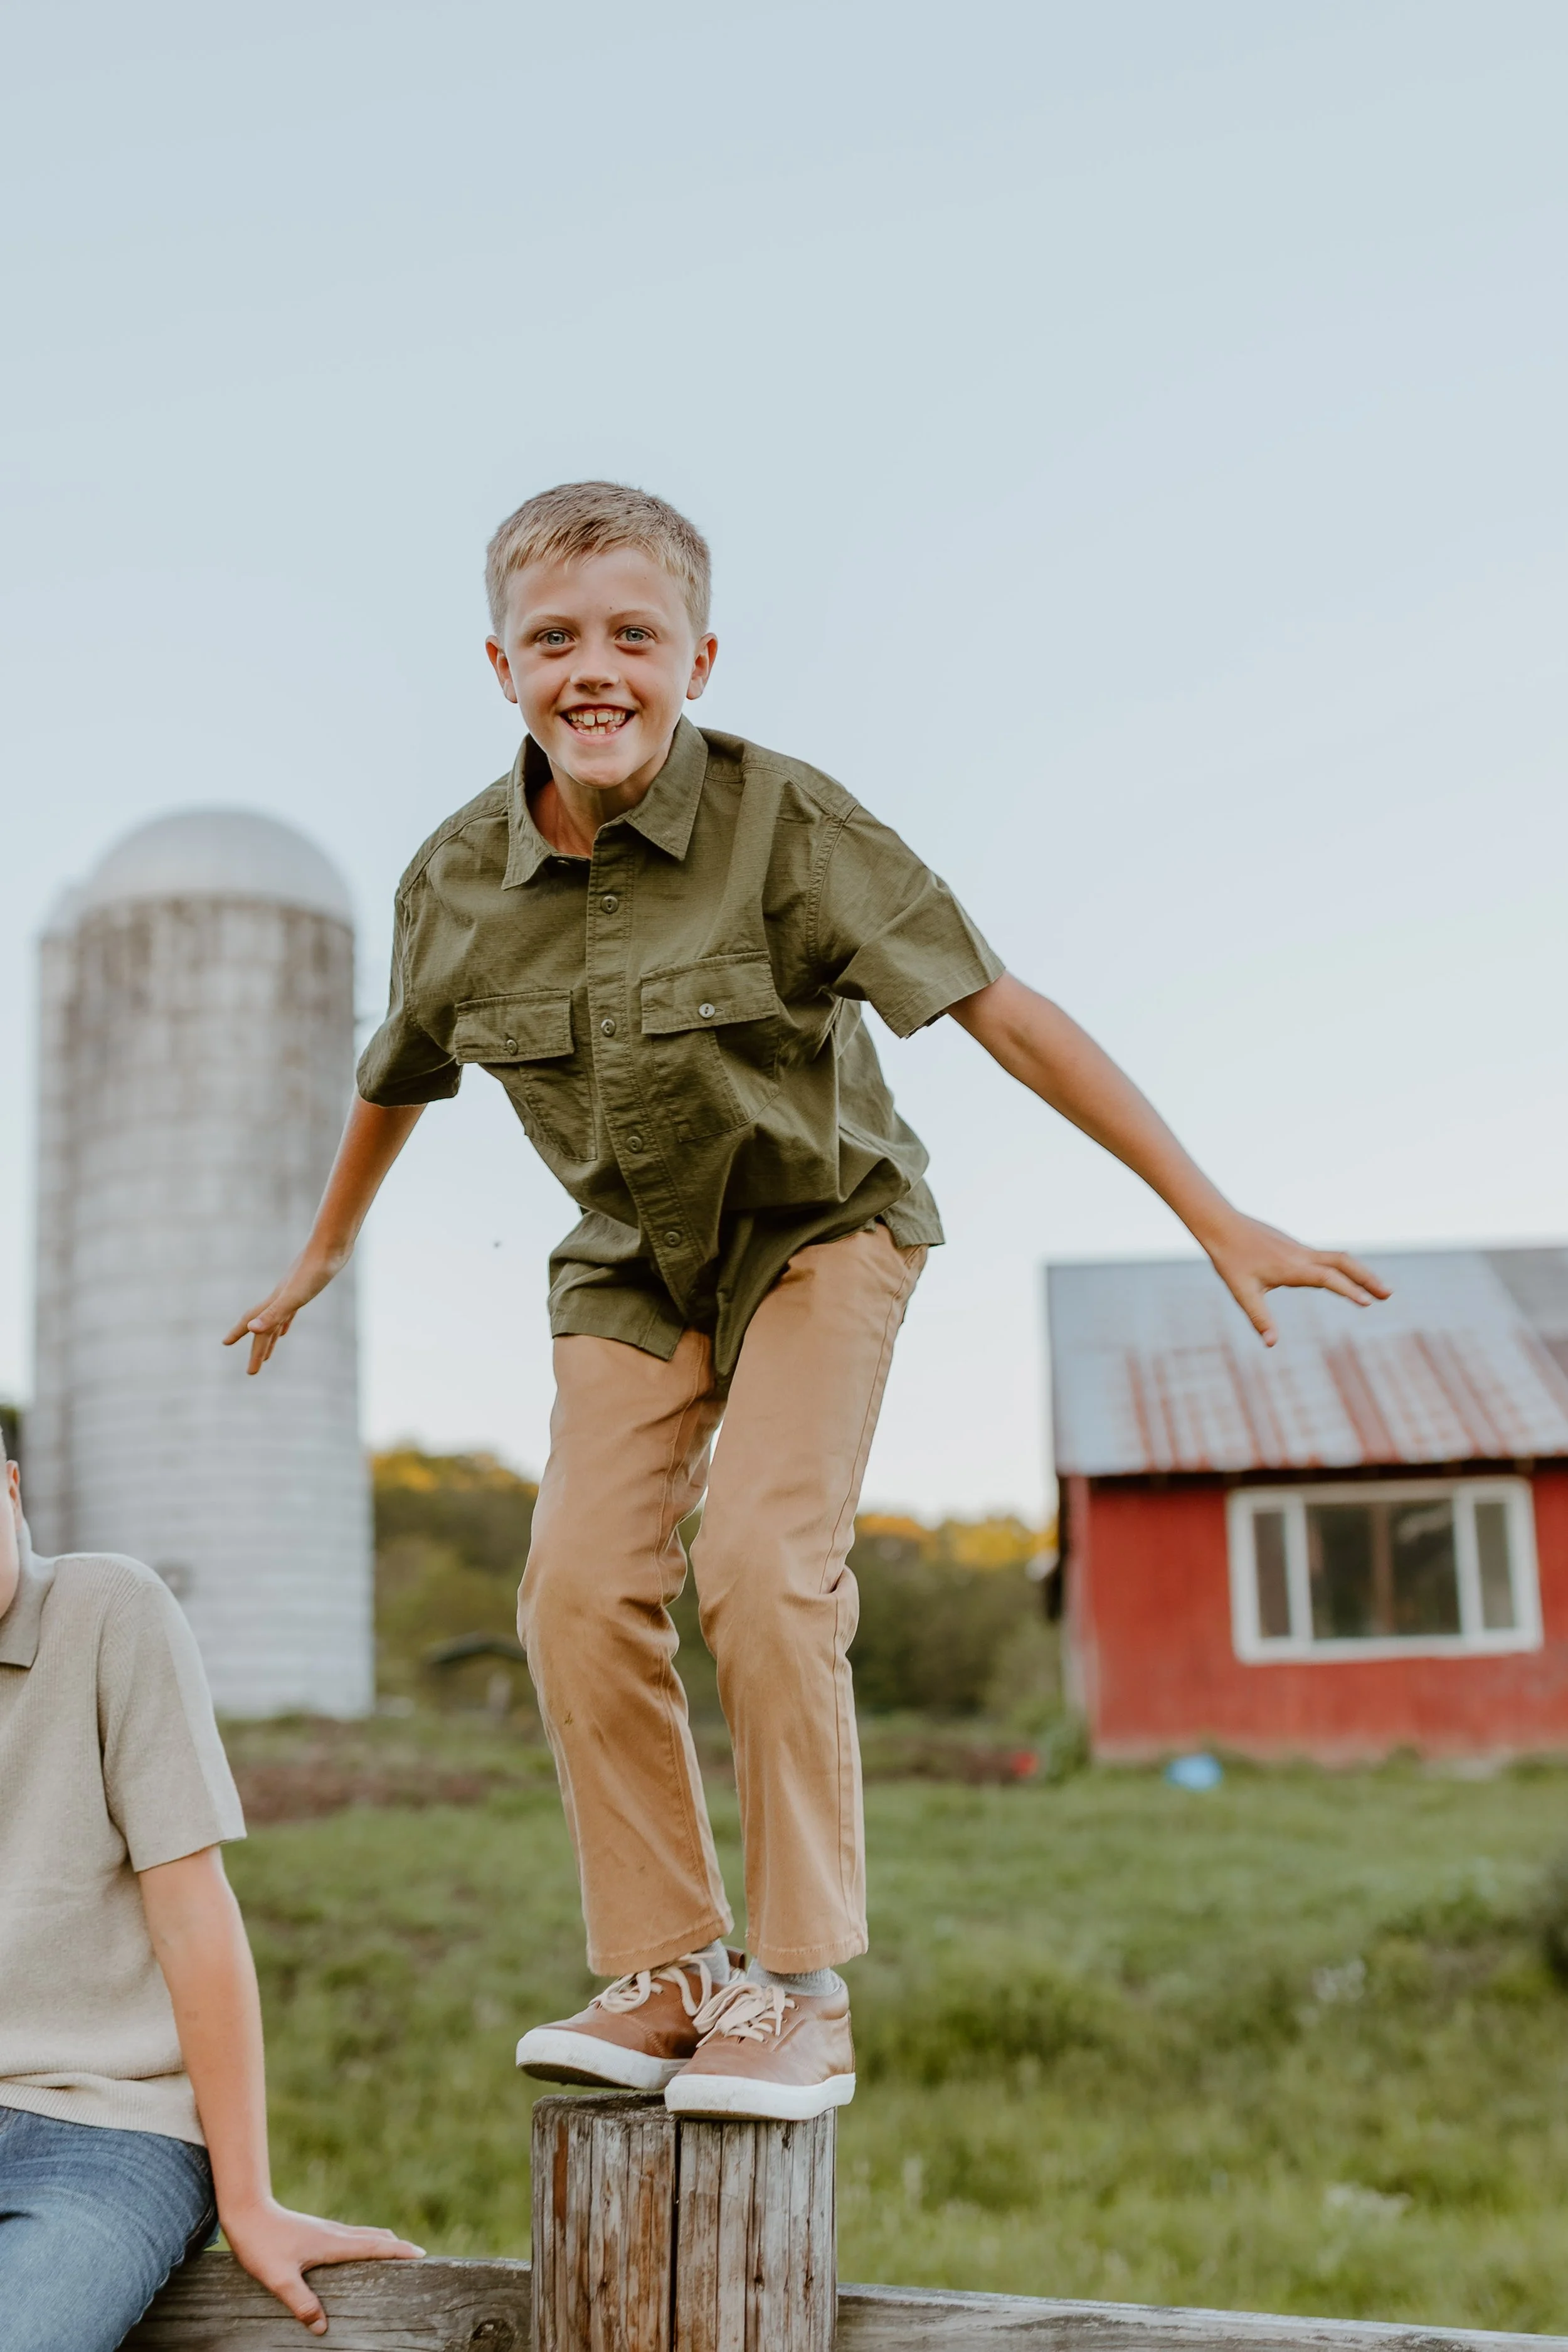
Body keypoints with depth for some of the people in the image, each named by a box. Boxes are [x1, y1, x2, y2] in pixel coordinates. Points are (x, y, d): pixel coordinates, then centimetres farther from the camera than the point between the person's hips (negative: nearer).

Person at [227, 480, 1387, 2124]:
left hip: (819, 1225, -4)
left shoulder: (783, 824, -22)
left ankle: (801, 1994, -8)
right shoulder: (457, 879, -9)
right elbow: (397, 1076, 11)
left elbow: (1003, 1013, -23)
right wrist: (323, 1251, 27)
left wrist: (1212, 1217, -24)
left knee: (764, 1561, -22)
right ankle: (664, 1977, 3)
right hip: (632, 1263, 4)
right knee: (583, 1588, -12)